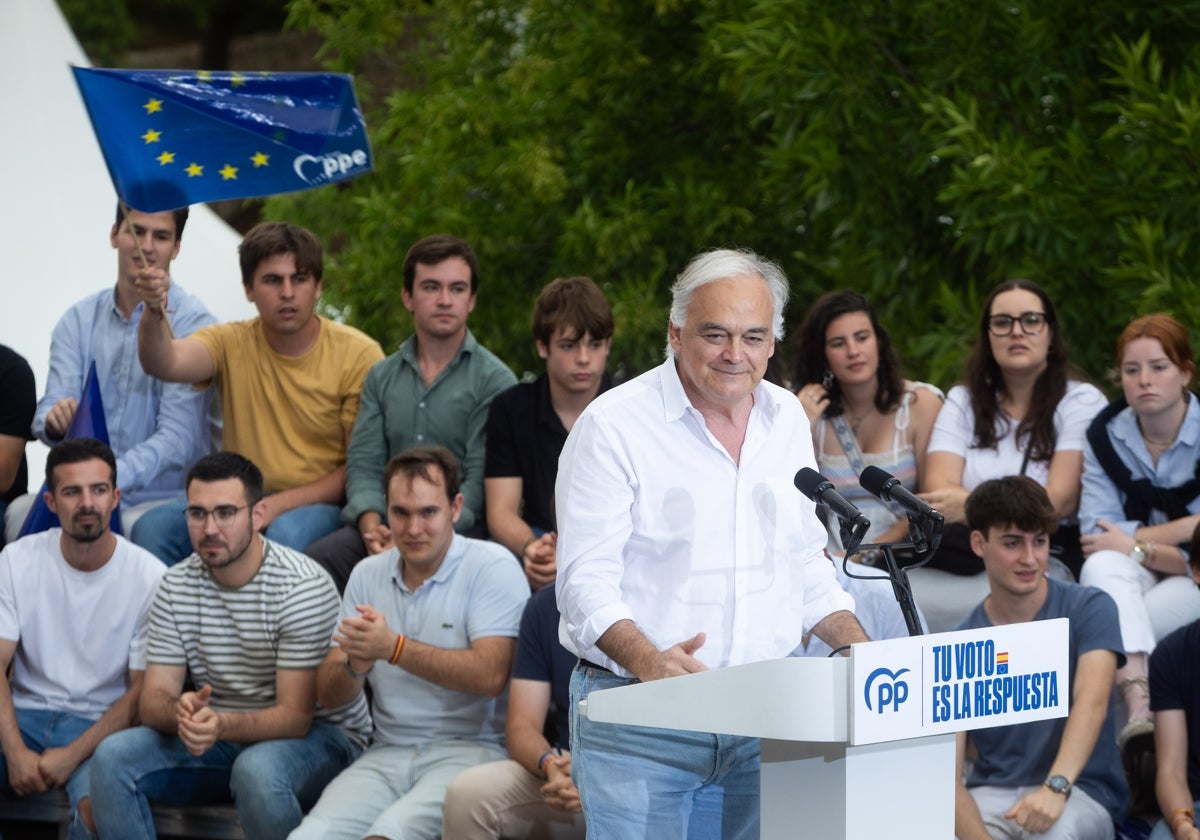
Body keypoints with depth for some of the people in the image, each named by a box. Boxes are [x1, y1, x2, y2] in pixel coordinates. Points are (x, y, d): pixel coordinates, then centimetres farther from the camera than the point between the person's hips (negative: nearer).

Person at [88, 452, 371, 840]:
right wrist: (180, 711, -31)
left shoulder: (303, 586, -18)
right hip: (218, 735, 5)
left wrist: (222, 725, -41)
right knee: (113, 757, -18)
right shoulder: (176, 586, -1)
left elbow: (294, 716, -22)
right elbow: (153, 700, -5)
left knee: (257, 770, -38)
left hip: (318, 735, -5)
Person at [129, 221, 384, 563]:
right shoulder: (231, 343, 4)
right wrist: (154, 313, -38)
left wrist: (280, 504, -17)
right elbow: (164, 364, -16)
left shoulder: (358, 355, -4)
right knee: (156, 526, -24)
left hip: (322, 507, -3)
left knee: (287, 533, -37)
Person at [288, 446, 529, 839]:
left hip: (467, 748, -5)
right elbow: (329, 693, 12)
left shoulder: (492, 567, -2)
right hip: (387, 753, 5)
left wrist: (393, 648, -15)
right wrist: (355, 666, -12)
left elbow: (490, 676, -16)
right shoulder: (367, 575, 15)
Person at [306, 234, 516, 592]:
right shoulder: (382, 377, 19)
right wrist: (372, 525, -12)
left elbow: (480, 481, -6)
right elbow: (364, 464, 11)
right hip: (386, 523, 4)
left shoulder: (494, 380, 3)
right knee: (315, 561, -27)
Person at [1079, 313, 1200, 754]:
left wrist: (1137, 544, -16)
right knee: (1103, 567, -35)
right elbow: (1098, 528, -6)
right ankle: (1138, 701, -53)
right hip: (1131, 574, 3)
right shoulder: (1106, 433, 5)